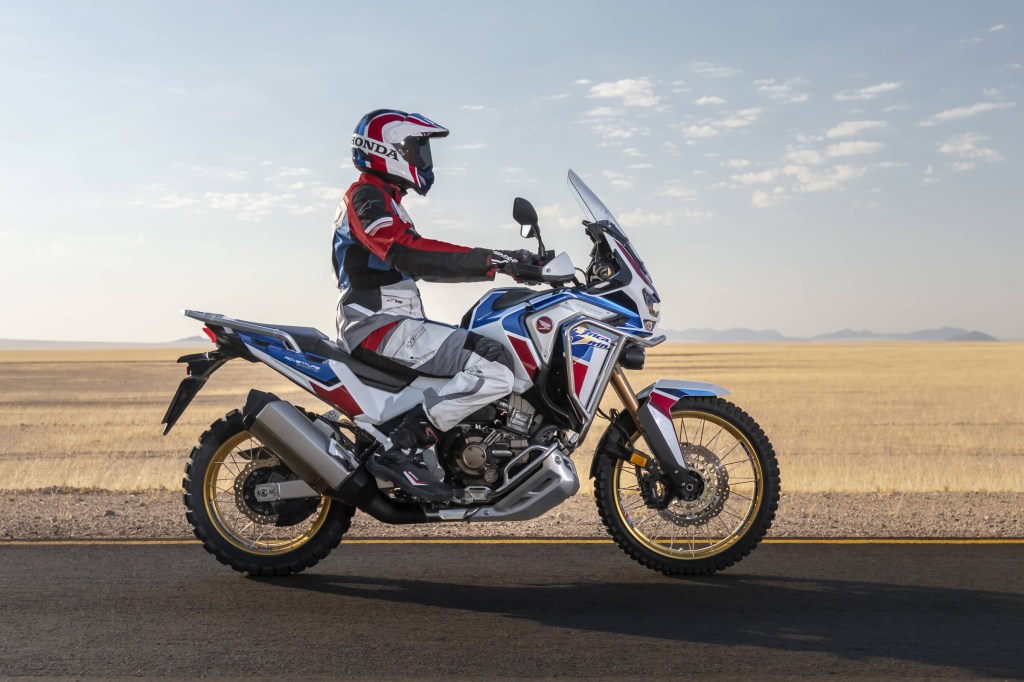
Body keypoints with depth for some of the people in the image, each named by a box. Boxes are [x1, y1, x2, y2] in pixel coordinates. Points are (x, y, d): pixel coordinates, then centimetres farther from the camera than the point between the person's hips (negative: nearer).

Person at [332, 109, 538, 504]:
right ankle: (399, 452, -23)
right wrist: (492, 260, -30)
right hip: (380, 326, -11)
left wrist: (504, 264, 18)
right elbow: (408, 253, -27)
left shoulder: (384, 200, 25)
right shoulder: (366, 196, -9)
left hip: (394, 324, 11)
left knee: (492, 354, 16)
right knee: (495, 374, -24)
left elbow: (426, 263, 26)